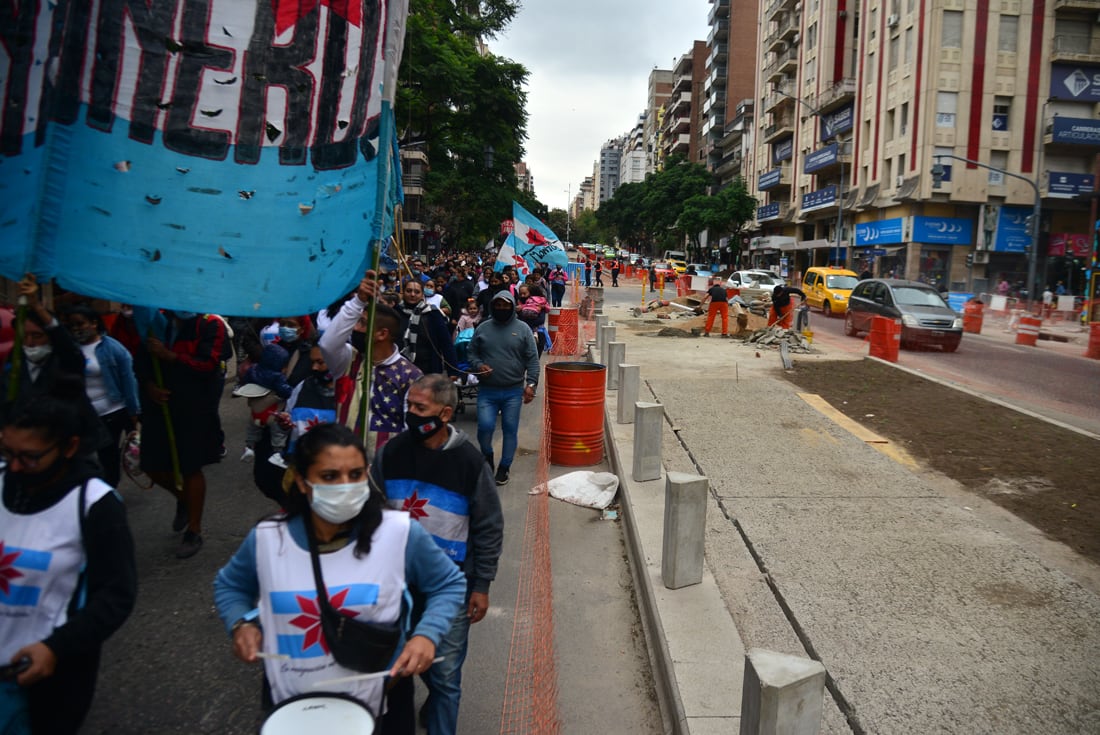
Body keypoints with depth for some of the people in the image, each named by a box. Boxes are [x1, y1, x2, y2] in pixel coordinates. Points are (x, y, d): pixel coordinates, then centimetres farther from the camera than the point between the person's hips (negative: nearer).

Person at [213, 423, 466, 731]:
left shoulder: (400, 534, -18)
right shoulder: (267, 538, -11)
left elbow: (449, 585, -3)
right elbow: (229, 585, 10)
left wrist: (427, 634, -20)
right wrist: (241, 624, -9)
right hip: (291, 708, 2)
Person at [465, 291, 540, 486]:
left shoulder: (522, 329, 1)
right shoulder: (482, 328, 5)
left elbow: (532, 359, 0)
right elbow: (471, 352, 12)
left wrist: (531, 383, -10)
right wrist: (478, 365, -9)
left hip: (513, 391, 0)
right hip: (487, 390, 1)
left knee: (510, 430, 5)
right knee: (485, 426, -9)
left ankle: (504, 468, 20)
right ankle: (487, 455, 22)